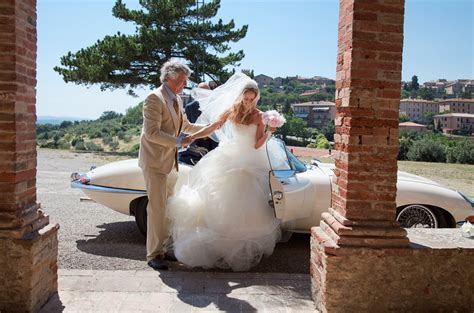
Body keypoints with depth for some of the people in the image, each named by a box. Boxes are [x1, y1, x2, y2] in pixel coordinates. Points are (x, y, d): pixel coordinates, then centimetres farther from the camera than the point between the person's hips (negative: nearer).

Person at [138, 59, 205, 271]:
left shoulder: (177, 99, 11)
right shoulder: (155, 98, -15)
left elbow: (186, 126, 21)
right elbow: (152, 133, -22)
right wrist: (178, 141, -22)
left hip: (170, 161, 9)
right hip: (155, 161, -9)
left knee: (168, 207, 14)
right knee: (157, 208, -5)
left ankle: (165, 248, 26)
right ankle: (154, 255, 4)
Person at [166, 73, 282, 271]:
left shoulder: (259, 117, -7)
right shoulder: (231, 110, -1)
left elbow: (257, 145, -12)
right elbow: (211, 128, -3)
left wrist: (270, 131, -26)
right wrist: (190, 137, -11)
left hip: (248, 164, -2)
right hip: (229, 158, 3)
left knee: (244, 204, -1)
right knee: (220, 200, 5)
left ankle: (246, 247, 15)